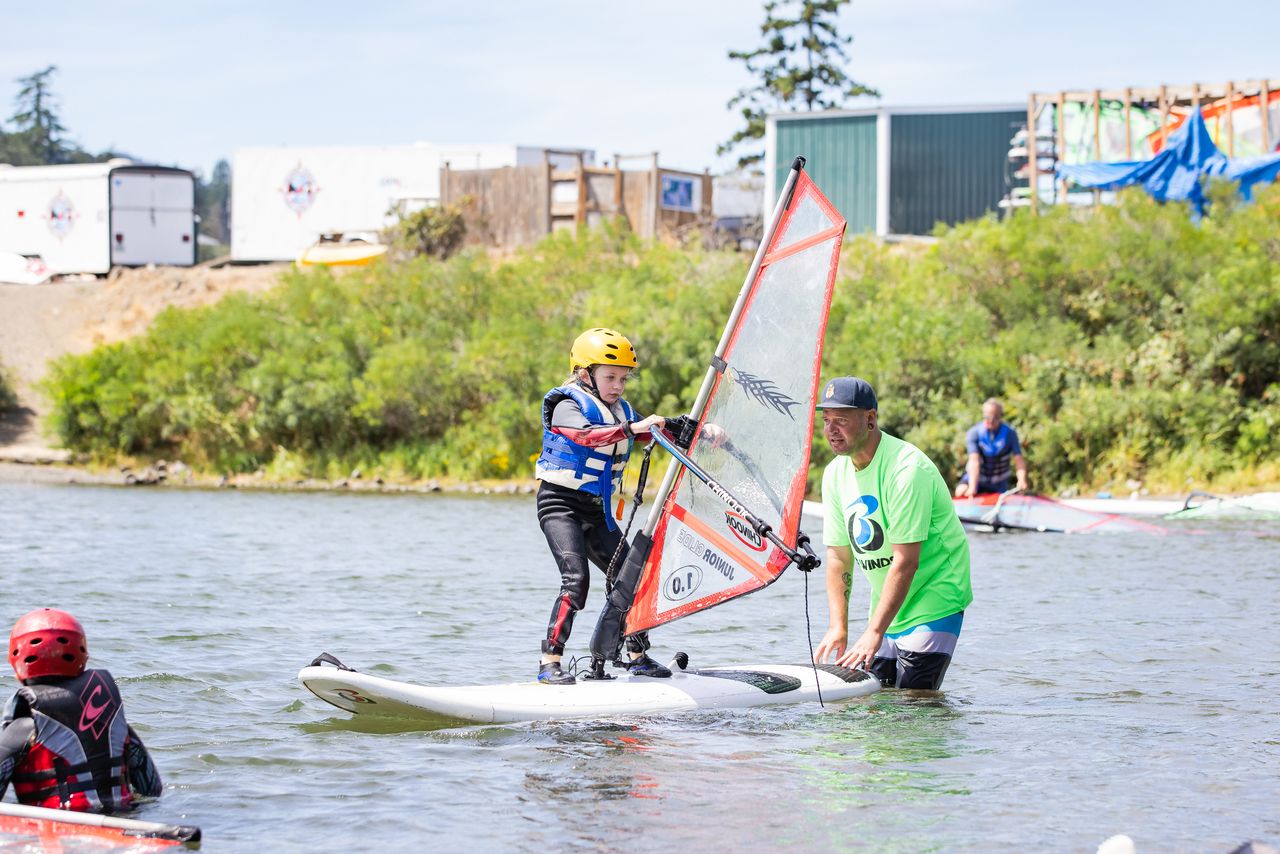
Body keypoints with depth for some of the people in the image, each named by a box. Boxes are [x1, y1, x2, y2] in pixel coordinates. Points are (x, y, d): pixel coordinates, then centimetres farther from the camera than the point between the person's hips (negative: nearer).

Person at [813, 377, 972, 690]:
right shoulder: (835, 474, 2)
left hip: (934, 602, -7)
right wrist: (838, 626, -8)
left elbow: (906, 561, -25)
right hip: (886, 606, 7)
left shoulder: (906, 468, -22)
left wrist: (874, 633, -28)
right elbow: (838, 555, 3)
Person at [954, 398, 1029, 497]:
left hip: (999, 482, 2)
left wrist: (1021, 480, -42)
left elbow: (1018, 459, -22)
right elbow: (974, 461, -29)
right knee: (961, 492, -25)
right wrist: (972, 486, -41)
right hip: (976, 477, -2)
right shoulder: (974, 433, -18)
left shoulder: (1010, 433, -14)